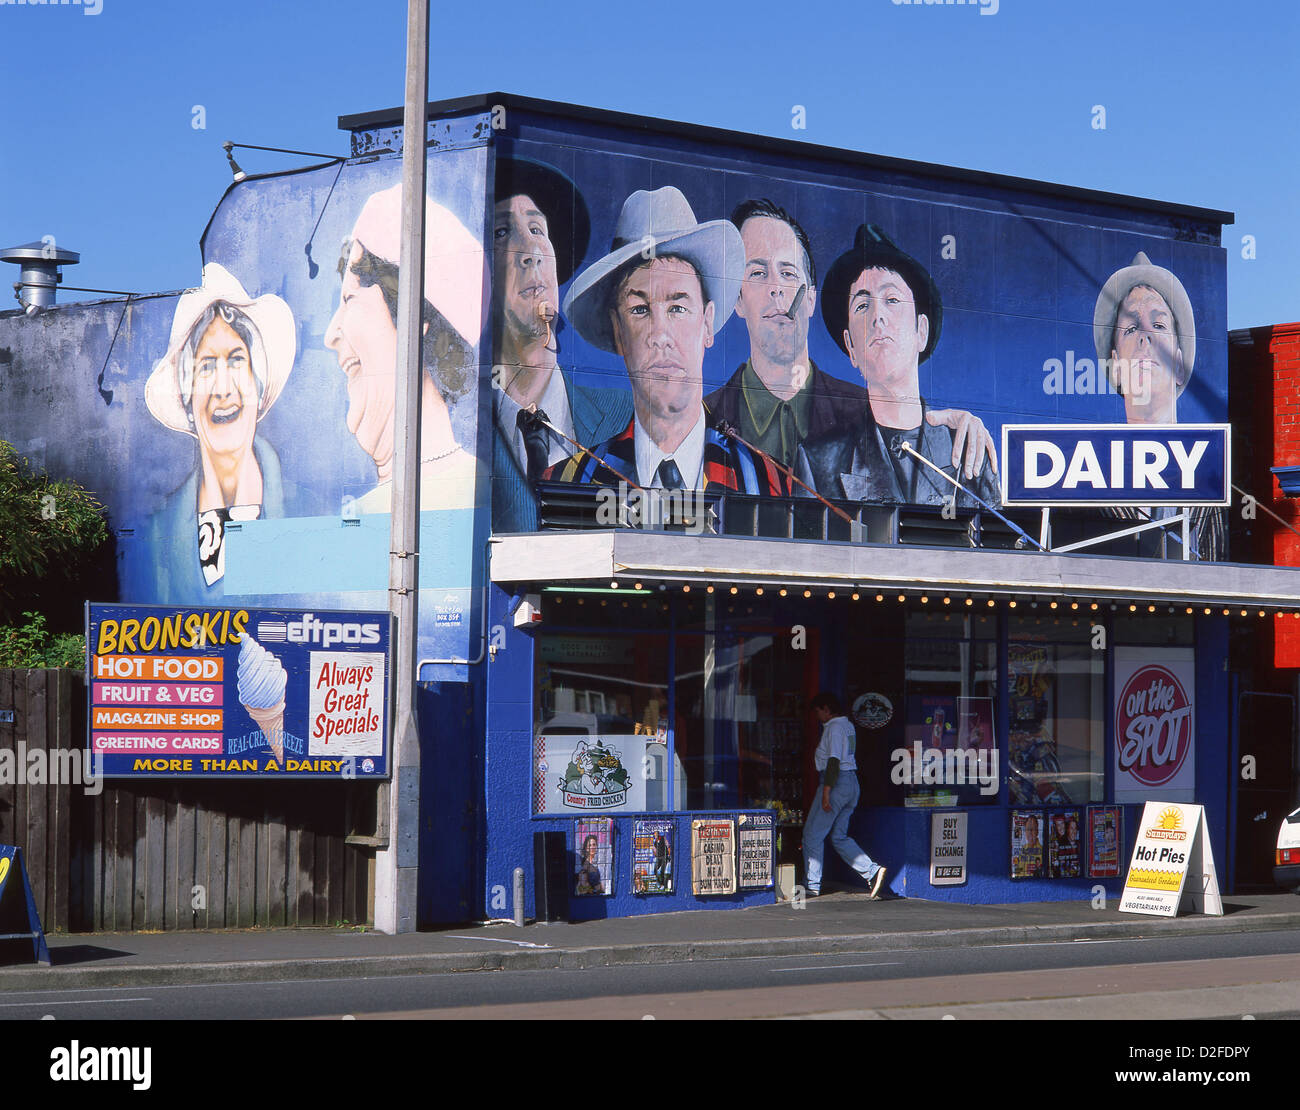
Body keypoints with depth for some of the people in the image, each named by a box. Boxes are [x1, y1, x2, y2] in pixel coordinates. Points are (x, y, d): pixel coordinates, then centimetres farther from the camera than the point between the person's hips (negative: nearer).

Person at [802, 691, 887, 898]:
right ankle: (872, 871, -4)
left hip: (836, 782, -10)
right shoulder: (848, 725, 17)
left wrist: (826, 791, -22)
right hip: (852, 782, 10)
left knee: (812, 834, -1)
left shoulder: (834, 727, -12)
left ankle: (811, 886, 2)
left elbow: (834, 761, -20)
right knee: (839, 836, 11)